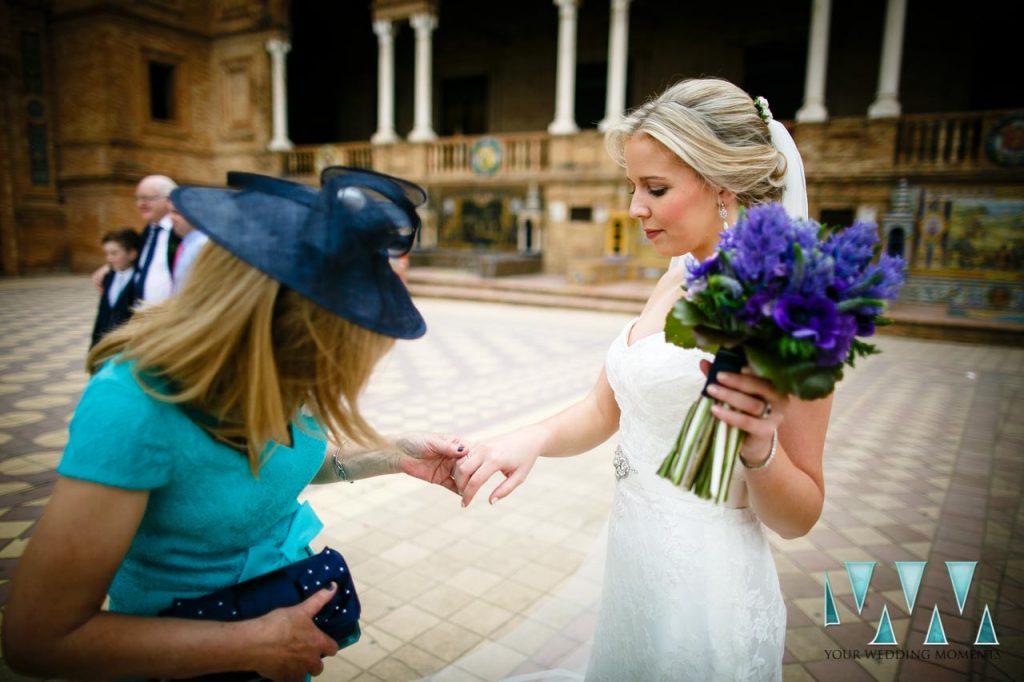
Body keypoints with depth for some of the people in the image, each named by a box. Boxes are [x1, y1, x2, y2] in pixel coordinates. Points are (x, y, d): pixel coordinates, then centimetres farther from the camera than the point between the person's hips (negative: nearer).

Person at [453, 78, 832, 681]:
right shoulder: (676, 283, 4)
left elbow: (799, 517, -13)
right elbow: (604, 410, 6)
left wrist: (759, 446, -32)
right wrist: (533, 439, -11)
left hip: (706, 584, -7)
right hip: (632, 562, 7)